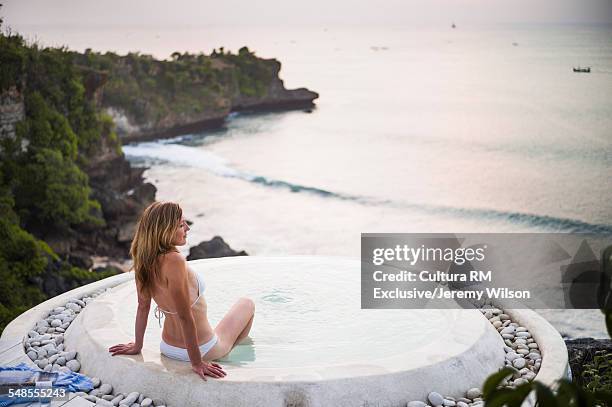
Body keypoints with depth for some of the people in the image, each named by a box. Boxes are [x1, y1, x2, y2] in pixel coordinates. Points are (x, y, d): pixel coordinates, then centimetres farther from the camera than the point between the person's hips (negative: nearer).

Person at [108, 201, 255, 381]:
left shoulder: (144, 260, -9)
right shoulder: (174, 261, -34)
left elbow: (143, 306, 2)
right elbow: (185, 317, -30)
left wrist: (137, 346, 13)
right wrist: (197, 363, -23)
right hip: (202, 350, -7)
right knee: (247, 304, 20)